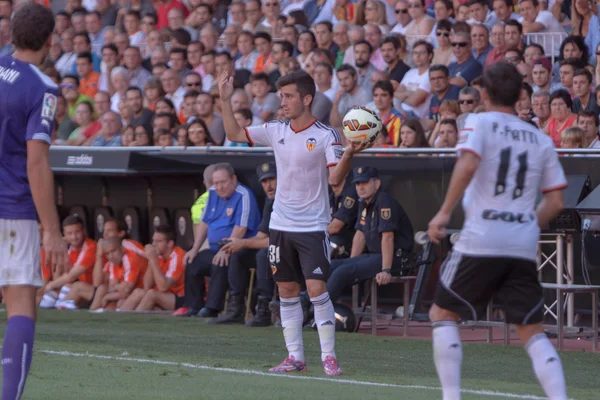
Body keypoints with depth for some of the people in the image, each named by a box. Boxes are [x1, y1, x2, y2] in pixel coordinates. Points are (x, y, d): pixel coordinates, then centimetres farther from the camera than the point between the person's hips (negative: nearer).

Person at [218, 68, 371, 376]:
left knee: (317, 289, -12)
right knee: (287, 290, 6)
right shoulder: (276, 131, 6)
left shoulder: (325, 136, -10)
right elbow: (234, 134, 13)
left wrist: (348, 154, -35)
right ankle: (295, 356, 12)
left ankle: (329, 356, -6)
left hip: (312, 226, -5)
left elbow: (335, 178, -17)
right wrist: (225, 100, 3)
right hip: (281, 224, 5)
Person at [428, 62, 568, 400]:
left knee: (443, 314, 13)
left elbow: (468, 164, -18)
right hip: (524, 248, 4)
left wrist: (445, 212, -14)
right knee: (533, 331, 7)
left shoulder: (480, 123, 1)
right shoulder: (541, 140, 13)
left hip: (480, 242, -4)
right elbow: (555, 202, 11)